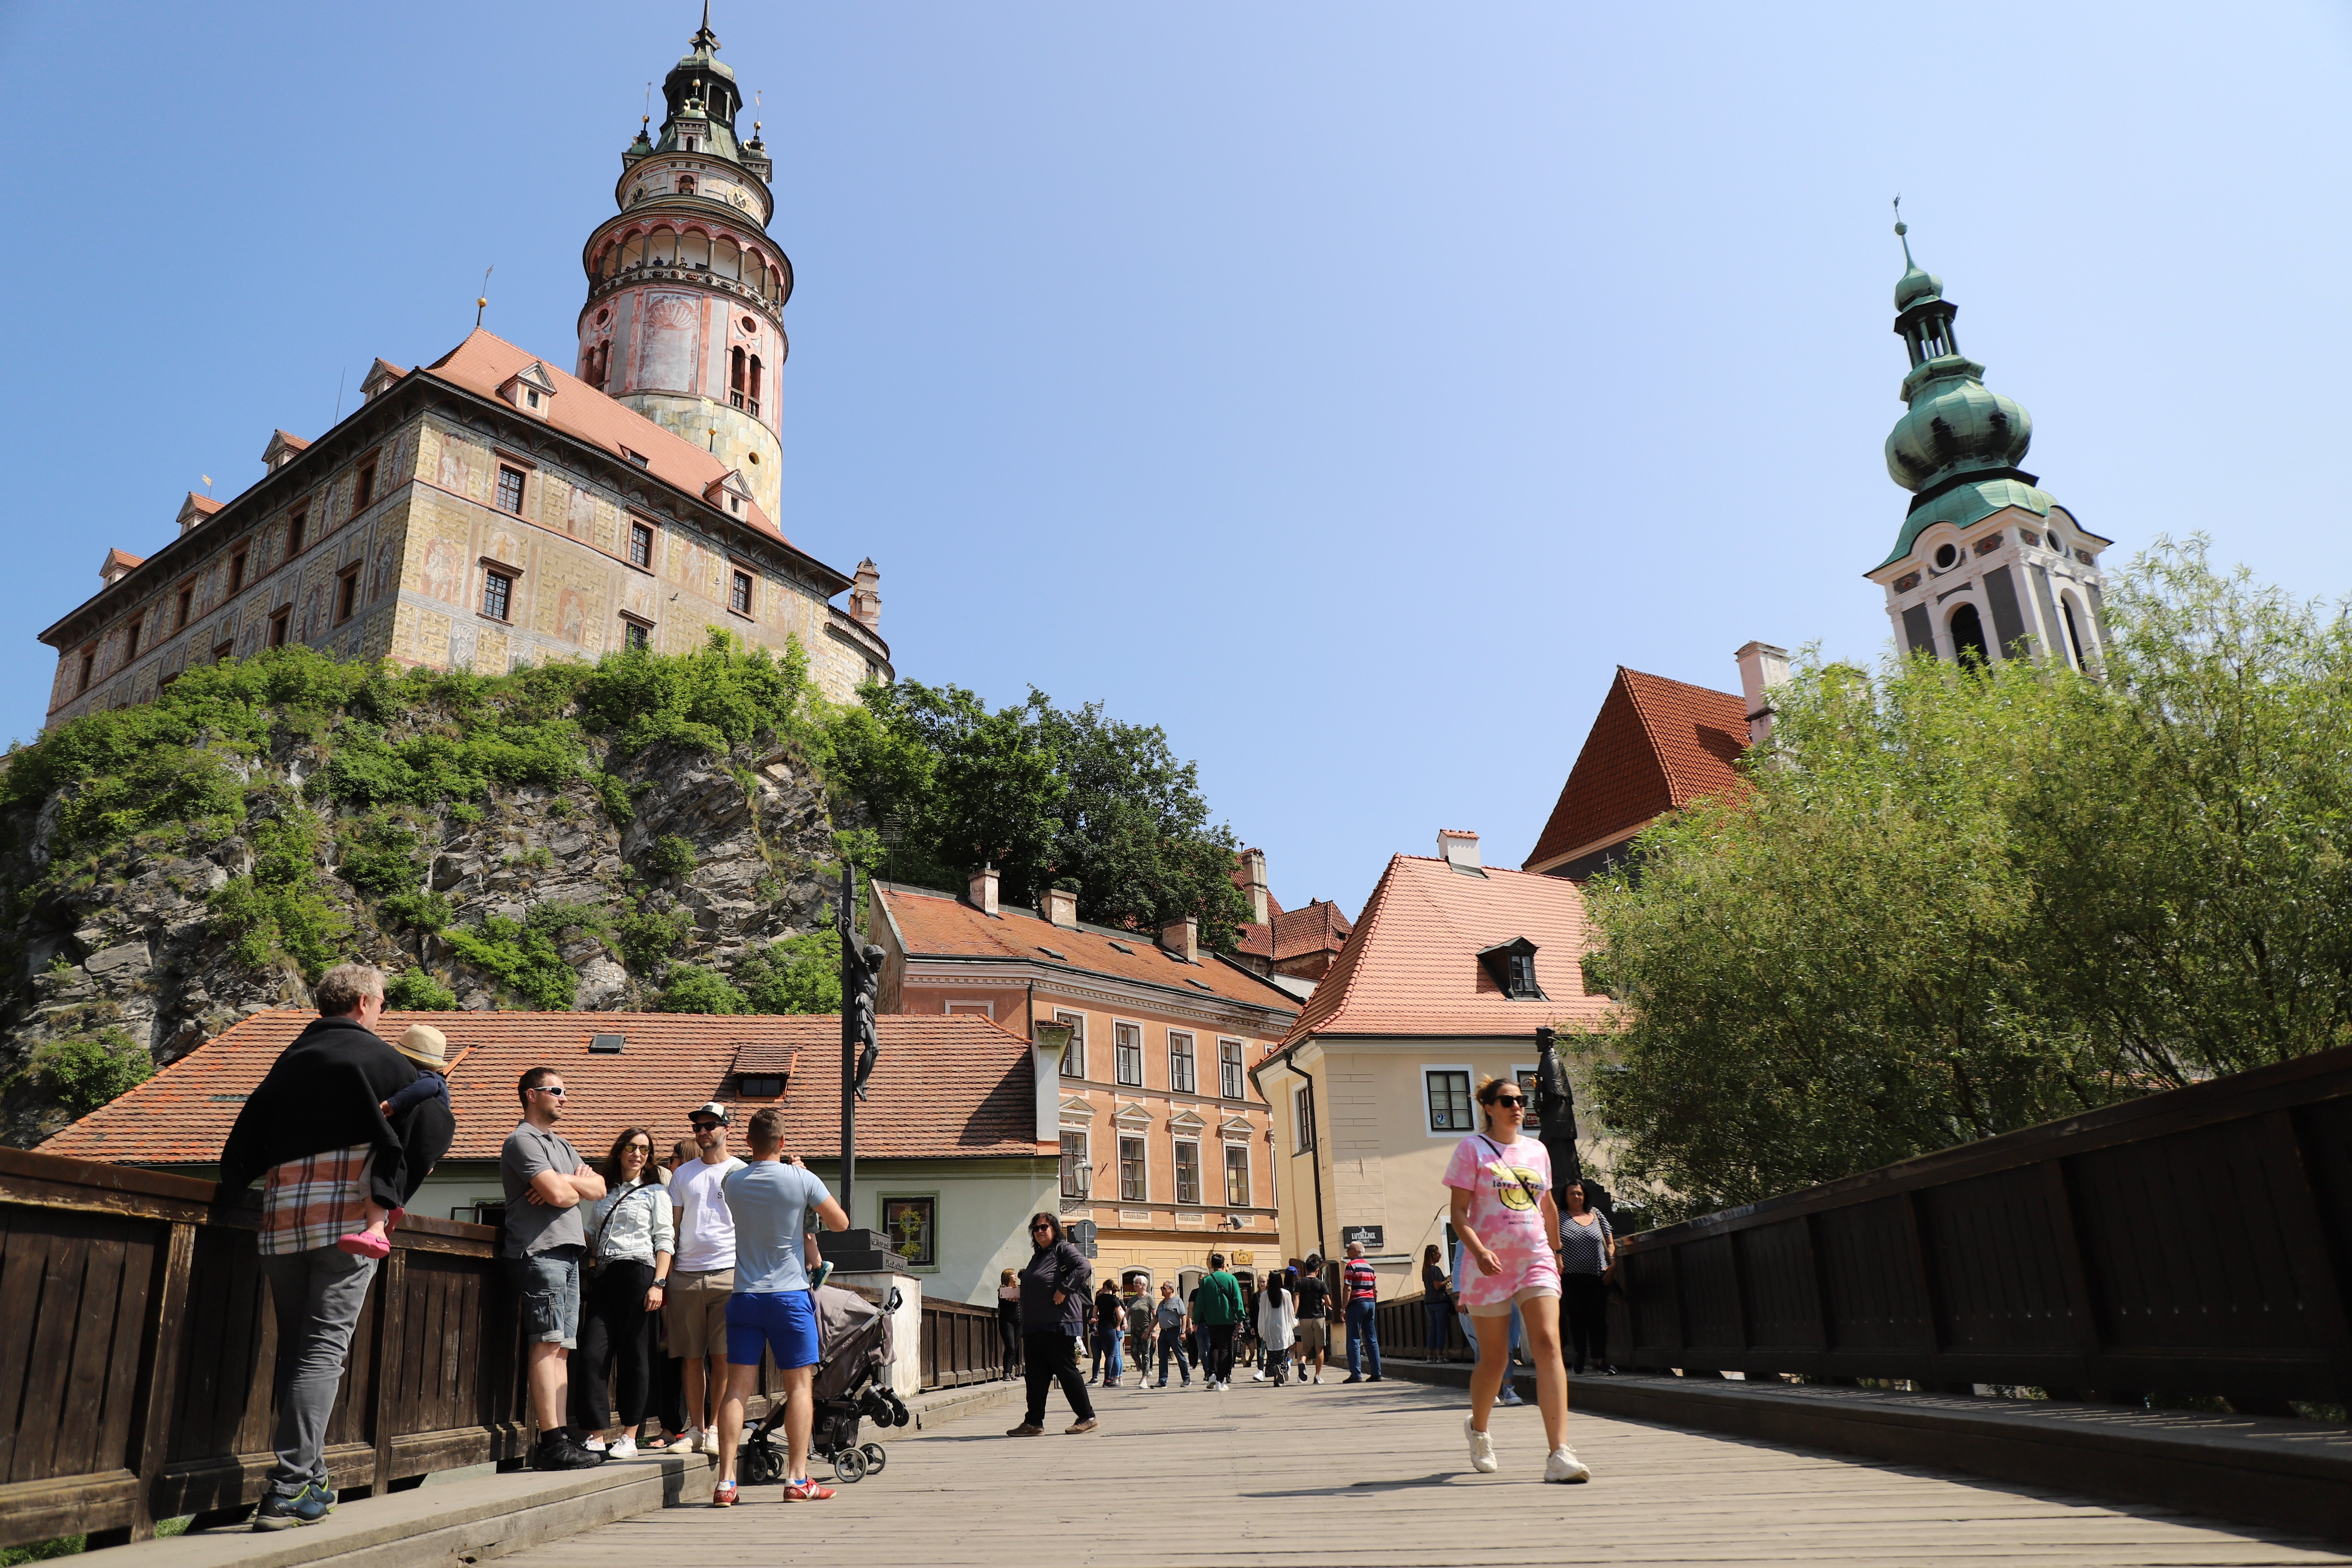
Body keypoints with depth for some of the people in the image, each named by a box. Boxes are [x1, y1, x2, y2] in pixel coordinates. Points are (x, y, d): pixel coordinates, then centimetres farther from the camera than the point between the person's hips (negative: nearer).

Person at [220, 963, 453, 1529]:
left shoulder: (288, 1061, 16)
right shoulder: (377, 1057, 0)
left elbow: (244, 1142, 13)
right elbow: (435, 1127, -5)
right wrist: (394, 1195, 7)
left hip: (281, 1221, 6)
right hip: (348, 1216, -5)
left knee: (294, 1350, 12)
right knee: (323, 1349, -5)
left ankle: (309, 1482, 16)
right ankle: (290, 1489, -11)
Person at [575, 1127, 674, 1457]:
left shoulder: (656, 1192, 9)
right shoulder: (604, 1192, 20)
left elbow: (665, 1240, 1)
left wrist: (658, 1283, -9)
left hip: (637, 1273, -4)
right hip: (602, 1278, 4)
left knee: (634, 1356, -1)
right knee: (593, 1353, -7)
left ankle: (629, 1437, 6)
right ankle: (596, 1436, -2)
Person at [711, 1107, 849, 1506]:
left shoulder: (732, 1181, 0)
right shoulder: (801, 1180, -10)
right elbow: (841, 1224, 0)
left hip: (744, 1296, 3)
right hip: (790, 1295, -3)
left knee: (737, 1388, 4)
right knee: (800, 1386, 5)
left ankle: (726, 1481, 0)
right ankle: (798, 1479, 4)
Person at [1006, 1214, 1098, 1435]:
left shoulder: (1063, 1249, -3)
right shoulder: (1037, 1256, 22)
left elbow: (1084, 1267, -20)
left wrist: (1064, 1290, -22)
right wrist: (1018, 1293, 12)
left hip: (1059, 1323, -8)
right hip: (1034, 1326, 8)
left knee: (1066, 1371, -4)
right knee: (1035, 1375, 5)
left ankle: (1087, 1417, 5)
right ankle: (1034, 1423, 8)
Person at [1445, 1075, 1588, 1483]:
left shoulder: (1537, 1150, 11)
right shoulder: (1472, 1149, -2)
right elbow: (1459, 1212, -8)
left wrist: (1556, 1251, 31)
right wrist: (1479, 1251, -23)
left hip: (1536, 1260, 3)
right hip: (1490, 1265, -3)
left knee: (1548, 1345, -15)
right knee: (1494, 1358, 7)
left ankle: (1559, 1454, -18)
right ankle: (1478, 1428, 36)